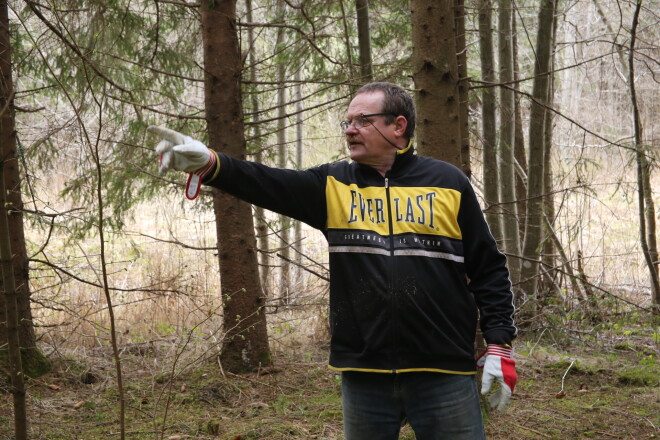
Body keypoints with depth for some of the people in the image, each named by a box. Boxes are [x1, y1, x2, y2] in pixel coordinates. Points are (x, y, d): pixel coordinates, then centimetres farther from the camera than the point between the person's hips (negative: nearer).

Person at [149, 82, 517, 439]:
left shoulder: (448, 183, 3)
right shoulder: (333, 185, 8)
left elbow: (489, 271, 5)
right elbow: (266, 184, -9)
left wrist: (500, 345, -3)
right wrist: (209, 164, -26)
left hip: (443, 374, -2)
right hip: (364, 375, 2)